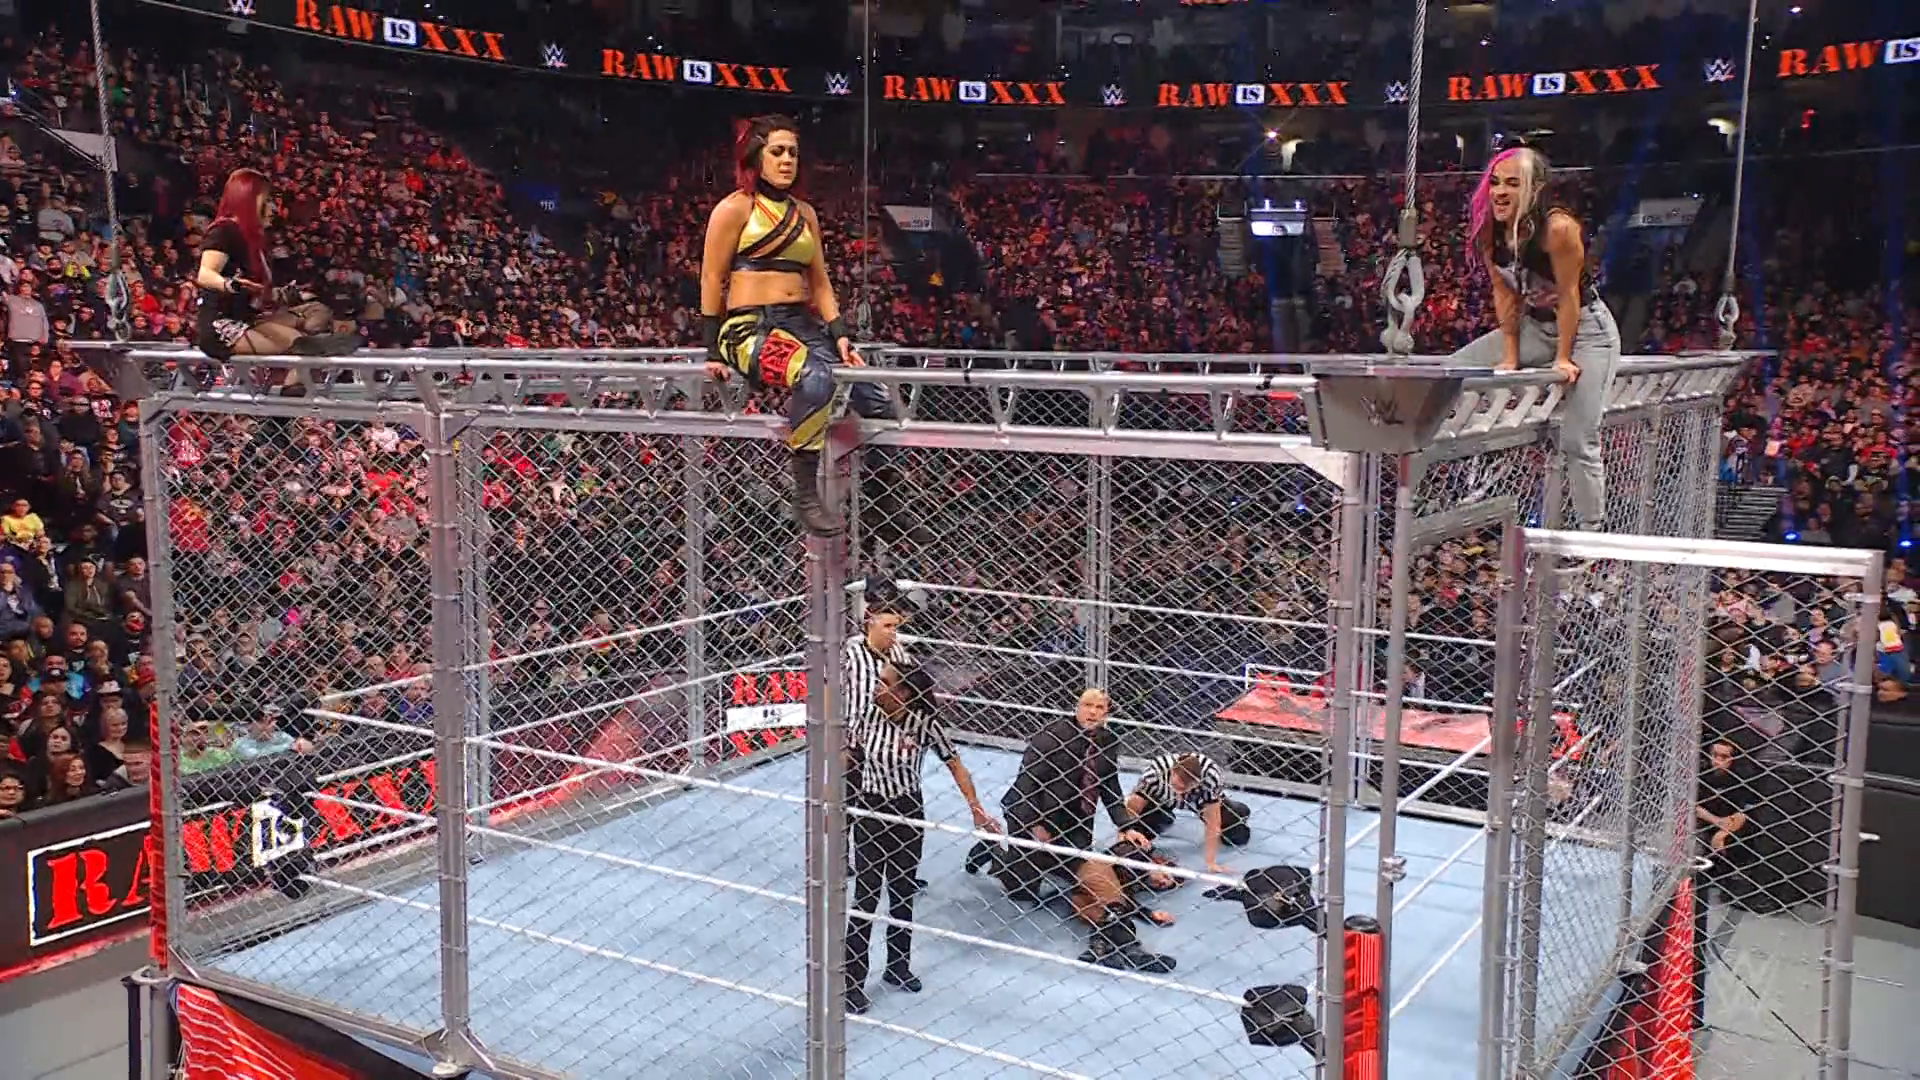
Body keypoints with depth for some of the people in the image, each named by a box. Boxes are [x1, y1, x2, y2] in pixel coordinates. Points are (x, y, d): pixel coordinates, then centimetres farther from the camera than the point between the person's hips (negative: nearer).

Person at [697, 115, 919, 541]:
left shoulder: (805, 213, 19)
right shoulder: (735, 209, 1)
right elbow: (712, 280, -1)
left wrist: (840, 335, 6)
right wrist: (713, 352, -6)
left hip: (803, 326, 7)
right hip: (750, 328, -7)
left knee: (877, 402, -8)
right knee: (815, 377, -39)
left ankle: (886, 512, 6)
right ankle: (806, 495, -31)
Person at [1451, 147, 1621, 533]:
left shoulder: (1558, 228, -29)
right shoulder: (1490, 230, -8)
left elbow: (1569, 295, -22)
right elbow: (1505, 296, -3)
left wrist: (1563, 359, -17)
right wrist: (1510, 357, -5)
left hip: (1585, 330, -7)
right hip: (1534, 325, 7)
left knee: (1577, 443, -12)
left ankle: (1591, 530, -2)